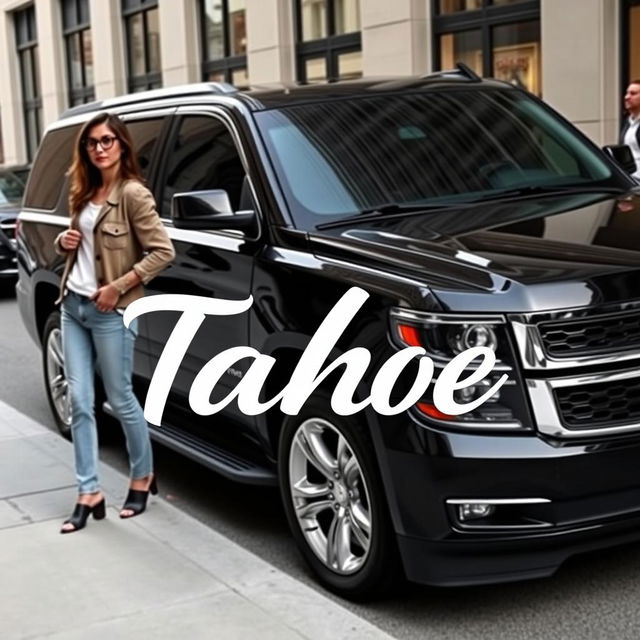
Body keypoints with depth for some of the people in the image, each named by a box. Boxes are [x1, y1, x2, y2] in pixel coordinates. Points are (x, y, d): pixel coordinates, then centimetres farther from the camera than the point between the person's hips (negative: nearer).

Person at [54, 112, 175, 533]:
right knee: (80, 402, 4)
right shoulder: (84, 193, 11)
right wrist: (65, 242, 2)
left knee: (121, 401, 5)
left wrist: (118, 287, -19)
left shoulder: (133, 194, -12)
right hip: (73, 306, 7)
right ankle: (89, 494, 10)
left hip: (110, 313, -7)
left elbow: (163, 251, -16)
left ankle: (143, 478, 25)